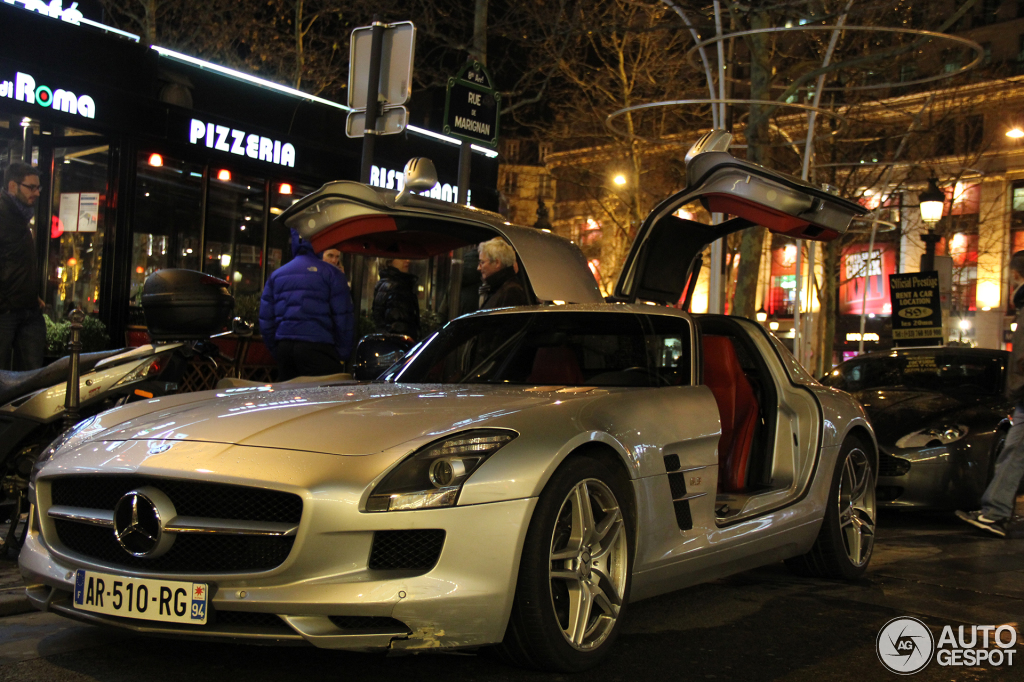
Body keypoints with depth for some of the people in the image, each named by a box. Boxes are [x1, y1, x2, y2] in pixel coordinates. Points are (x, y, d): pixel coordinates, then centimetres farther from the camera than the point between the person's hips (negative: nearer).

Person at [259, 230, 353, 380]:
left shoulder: (276, 275, 16)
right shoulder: (330, 273, 0)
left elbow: (266, 322, 15)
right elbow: (343, 318, -4)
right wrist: (343, 353, 4)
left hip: (284, 346, 5)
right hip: (317, 346, -5)